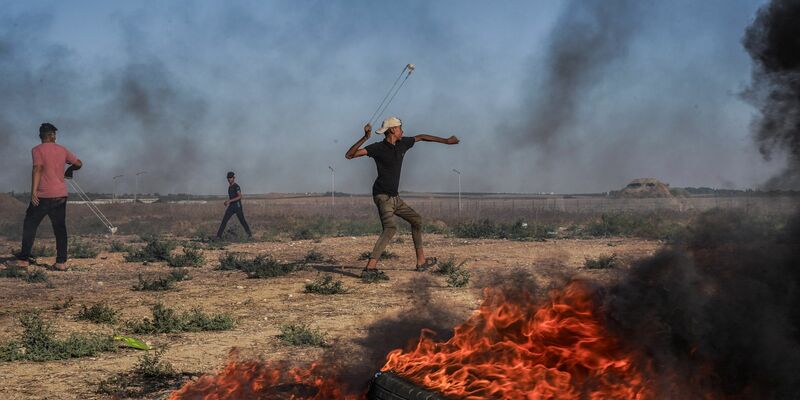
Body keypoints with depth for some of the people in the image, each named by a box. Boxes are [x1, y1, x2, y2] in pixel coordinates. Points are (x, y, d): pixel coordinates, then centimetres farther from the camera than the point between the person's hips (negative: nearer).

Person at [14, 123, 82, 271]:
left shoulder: (37, 150, -5)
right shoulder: (62, 150, 9)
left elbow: (38, 169, -17)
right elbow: (78, 163, 16)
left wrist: (33, 191, -22)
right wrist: (69, 170, 37)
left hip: (43, 196, -4)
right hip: (61, 195, 4)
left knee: (30, 225, 7)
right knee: (60, 228, 7)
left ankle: (24, 259, 7)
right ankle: (61, 262, 3)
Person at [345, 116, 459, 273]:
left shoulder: (402, 143, 8)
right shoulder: (378, 148, -12)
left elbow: (421, 137, 25)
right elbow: (349, 155, -18)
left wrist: (446, 141, 31)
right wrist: (365, 138, -30)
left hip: (395, 197, 9)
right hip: (382, 196, -9)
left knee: (416, 220, 18)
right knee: (390, 228, -28)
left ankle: (421, 261, 26)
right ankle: (371, 266, -37)